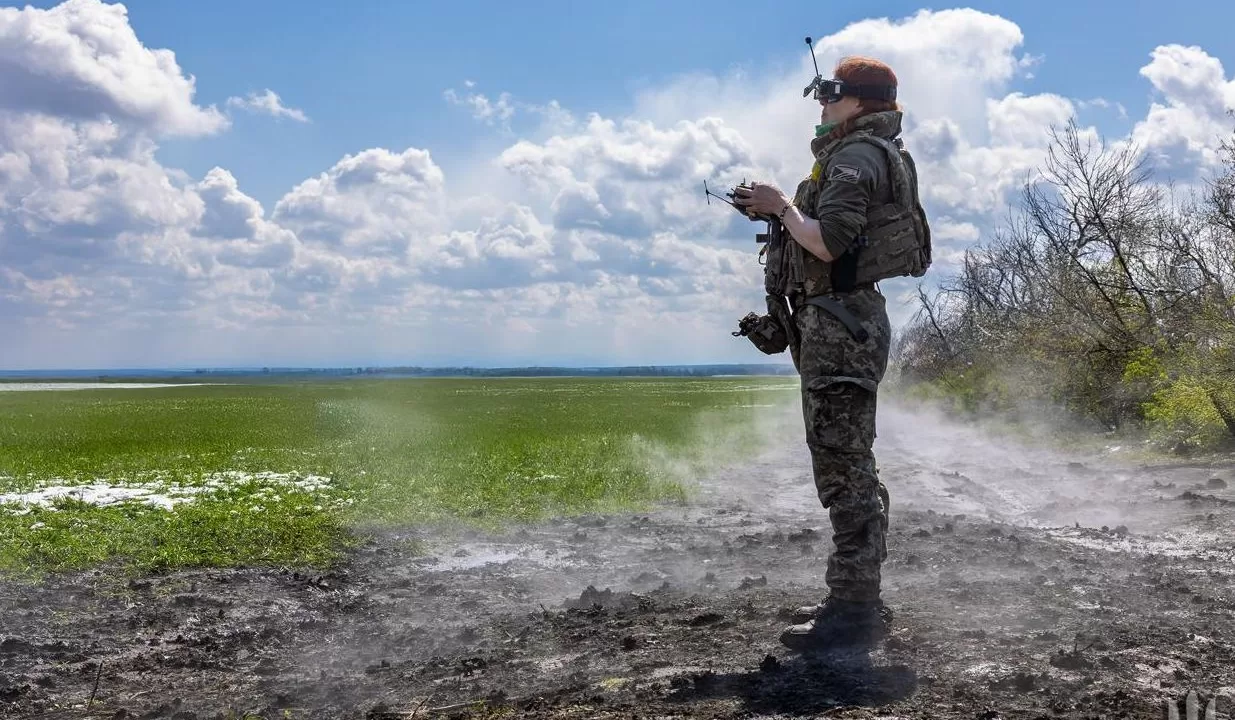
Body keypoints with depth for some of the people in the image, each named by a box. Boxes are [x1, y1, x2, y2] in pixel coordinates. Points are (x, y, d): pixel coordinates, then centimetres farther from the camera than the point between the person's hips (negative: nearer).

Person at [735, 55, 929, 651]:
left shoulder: (856, 156, -11)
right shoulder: (879, 156, 22)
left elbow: (827, 242, -23)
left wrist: (782, 205, -9)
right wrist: (778, 210, 14)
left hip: (840, 318, -11)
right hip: (849, 319, 11)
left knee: (844, 466, -10)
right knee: (849, 466, 15)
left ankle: (854, 608, -8)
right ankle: (857, 597, 23)